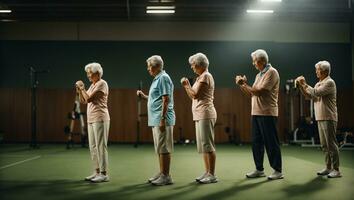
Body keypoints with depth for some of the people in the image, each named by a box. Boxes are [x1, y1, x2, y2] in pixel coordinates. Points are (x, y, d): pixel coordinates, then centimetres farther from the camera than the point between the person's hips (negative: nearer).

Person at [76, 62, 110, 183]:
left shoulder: (102, 84, -9)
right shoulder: (92, 85, 17)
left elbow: (89, 99, -17)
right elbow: (83, 101, 17)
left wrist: (82, 87, -5)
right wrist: (79, 90, 5)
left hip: (100, 119, -9)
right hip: (91, 119, 9)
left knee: (101, 146, -7)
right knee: (93, 147, 10)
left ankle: (104, 174, -3)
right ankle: (97, 172, 18)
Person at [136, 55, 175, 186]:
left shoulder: (163, 78, -11)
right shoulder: (157, 79, 19)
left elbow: (166, 99, -19)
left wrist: (163, 119, -23)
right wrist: (144, 96, 18)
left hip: (162, 119, -10)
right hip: (156, 120, 10)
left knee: (163, 148, -6)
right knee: (159, 149, 14)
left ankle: (166, 176, -1)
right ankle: (162, 173, 21)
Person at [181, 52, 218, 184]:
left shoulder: (206, 76, -9)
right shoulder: (200, 77, 19)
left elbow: (195, 95, -16)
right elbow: (193, 97, 19)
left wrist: (186, 85, -2)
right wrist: (187, 86, 11)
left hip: (205, 114, -10)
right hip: (199, 115, 10)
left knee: (207, 144, -7)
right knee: (202, 145, 12)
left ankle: (212, 175, -2)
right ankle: (207, 172, 18)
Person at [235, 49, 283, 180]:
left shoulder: (272, 72, -9)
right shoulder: (259, 75, 18)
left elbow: (260, 92, -17)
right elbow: (252, 94, 16)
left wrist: (244, 84, -8)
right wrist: (242, 85, 5)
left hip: (267, 114, -9)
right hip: (256, 113, 9)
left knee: (271, 143, -3)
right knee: (256, 142, 11)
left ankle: (278, 171, 6)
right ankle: (259, 169, 20)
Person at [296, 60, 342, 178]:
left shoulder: (329, 82, -9)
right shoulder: (318, 84, 18)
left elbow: (316, 93, -20)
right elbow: (309, 95, 15)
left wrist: (305, 84, -10)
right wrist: (301, 86, 4)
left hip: (328, 118, -9)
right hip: (320, 118, 9)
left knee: (331, 144, -7)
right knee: (324, 145, 12)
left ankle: (336, 170, -3)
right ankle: (328, 167, 19)